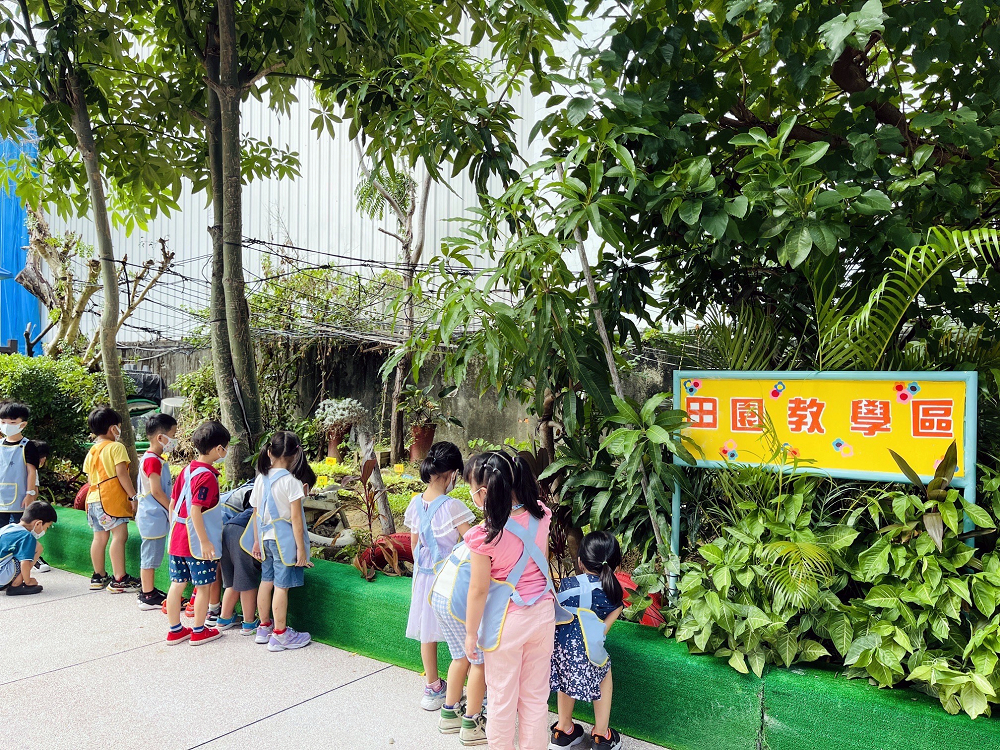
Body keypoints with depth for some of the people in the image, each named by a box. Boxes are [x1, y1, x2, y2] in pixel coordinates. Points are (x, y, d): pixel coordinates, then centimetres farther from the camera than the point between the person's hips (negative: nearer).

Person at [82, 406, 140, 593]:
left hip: (93, 499, 9)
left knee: (100, 537, 14)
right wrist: (133, 496, -11)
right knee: (119, 535, -9)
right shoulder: (116, 447, -7)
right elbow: (122, 474, -13)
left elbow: (89, 478, 19)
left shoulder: (91, 452, 17)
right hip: (112, 499, -9)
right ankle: (119, 580, -12)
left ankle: (99, 576, 23)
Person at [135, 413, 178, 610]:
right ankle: (148, 597, 7)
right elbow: (156, 491, -21)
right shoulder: (153, 460, -19)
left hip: (156, 516, 10)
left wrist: (171, 510, 17)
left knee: (152, 555, 17)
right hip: (153, 517, -10)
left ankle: (150, 591, 27)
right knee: (150, 555, -1)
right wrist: (172, 510, -14)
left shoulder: (157, 459, 13)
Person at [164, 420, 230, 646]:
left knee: (177, 584, 14)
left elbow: (172, 502, 12)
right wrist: (205, 541, -21)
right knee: (204, 587, 7)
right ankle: (199, 631, 19)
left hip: (178, 539, 8)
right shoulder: (206, 476, -19)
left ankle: (175, 630, 25)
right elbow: (195, 511, -24)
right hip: (197, 542, -8)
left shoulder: (187, 469, 6)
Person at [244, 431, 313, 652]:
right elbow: (295, 518, -17)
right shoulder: (290, 481, -16)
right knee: (281, 586, 0)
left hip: (266, 538, 7)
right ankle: (280, 635, 8)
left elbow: (256, 513, 8)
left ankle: (264, 627, 30)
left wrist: (257, 541, 18)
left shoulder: (261, 478, 2)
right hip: (284, 540, -7)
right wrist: (301, 548, -12)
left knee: (266, 581, 17)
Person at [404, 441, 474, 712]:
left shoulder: (416, 503, -1)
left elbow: (414, 543, 10)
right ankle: (453, 697, 13)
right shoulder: (451, 507, -22)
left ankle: (433, 688, 31)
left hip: (424, 575, 7)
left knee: (427, 632, 16)